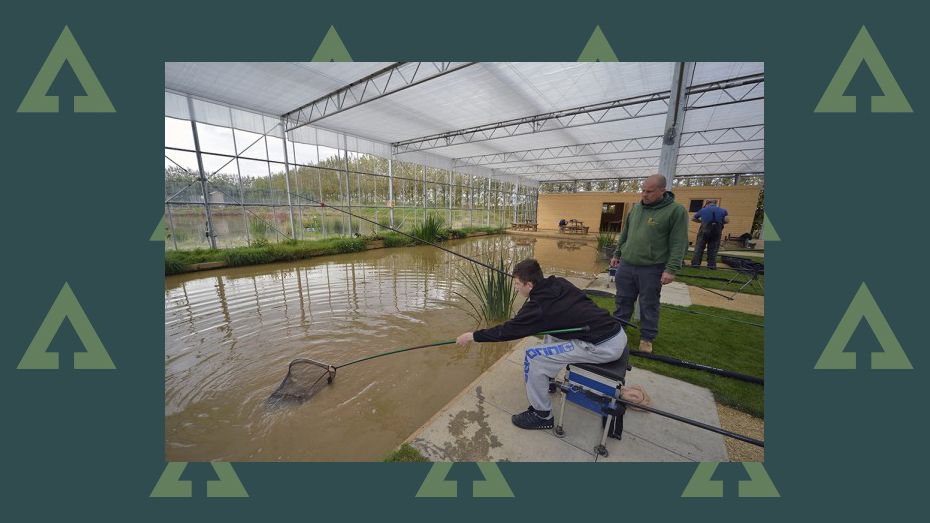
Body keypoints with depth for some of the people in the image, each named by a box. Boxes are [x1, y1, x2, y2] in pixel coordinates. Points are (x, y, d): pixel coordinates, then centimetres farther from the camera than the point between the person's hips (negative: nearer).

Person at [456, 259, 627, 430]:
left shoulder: (540, 306, -17)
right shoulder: (560, 283, 3)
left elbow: (508, 330, -9)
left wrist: (473, 336, 1)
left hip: (605, 346, -9)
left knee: (533, 356, -7)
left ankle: (542, 415, 11)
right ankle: (546, 379, 37)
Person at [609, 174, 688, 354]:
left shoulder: (676, 210, -7)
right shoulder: (636, 208, 9)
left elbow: (679, 244, -11)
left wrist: (671, 269, -16)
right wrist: (617, 254, 17)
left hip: (651, 269, -4)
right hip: (626, 265, 5)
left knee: (649, 305, 8)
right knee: (623, 301, 14)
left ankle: (647, 338, 25)